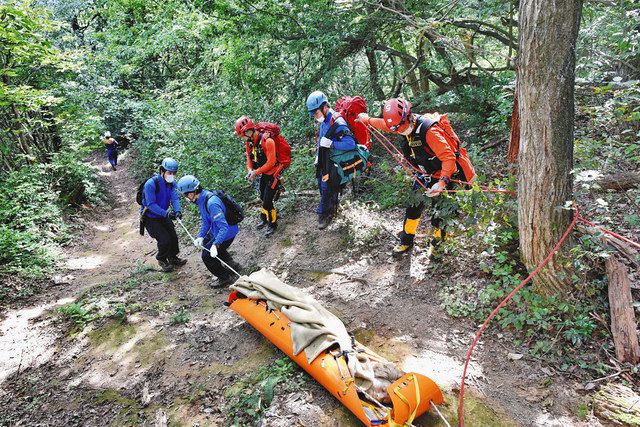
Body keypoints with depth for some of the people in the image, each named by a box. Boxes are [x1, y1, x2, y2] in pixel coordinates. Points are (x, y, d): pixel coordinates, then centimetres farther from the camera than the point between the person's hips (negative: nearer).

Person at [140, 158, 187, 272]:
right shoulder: (151, 184, -26)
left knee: (173, 237, 6)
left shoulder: (171, 183, -6)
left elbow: (174, 198, -14)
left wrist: (177, 210, -34)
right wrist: (166, 213, -40)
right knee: (164, 239, -14)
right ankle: (162, 260, 14)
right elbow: (151, 204, -29)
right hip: (150, 217, -6)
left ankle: (173, 258, 31)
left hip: (163, 215, 6)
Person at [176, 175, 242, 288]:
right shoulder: (201, 199, -1)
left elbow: (224, 227, -36)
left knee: (207, 255, -5)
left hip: (227, 232, -11)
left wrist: (215, 245, -41)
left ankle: (225, 278, 14)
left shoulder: (211, 203, -33)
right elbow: (205, 221, 7)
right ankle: (233, 265, 37)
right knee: (205, 243, 30)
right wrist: (200, 236, -5)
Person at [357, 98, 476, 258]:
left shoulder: (429, 130, -34)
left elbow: (449, 157, -36)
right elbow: (383, 124, 12)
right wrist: (366, 119, 26)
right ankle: (406, 241, 26)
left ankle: (437, 243, 24)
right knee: (413, 207, 10)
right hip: (425, 175, 7)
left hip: (445, 175, -7)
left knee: (440, 214, -1)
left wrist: (442, 182, -46)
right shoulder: (406, 125, -9)